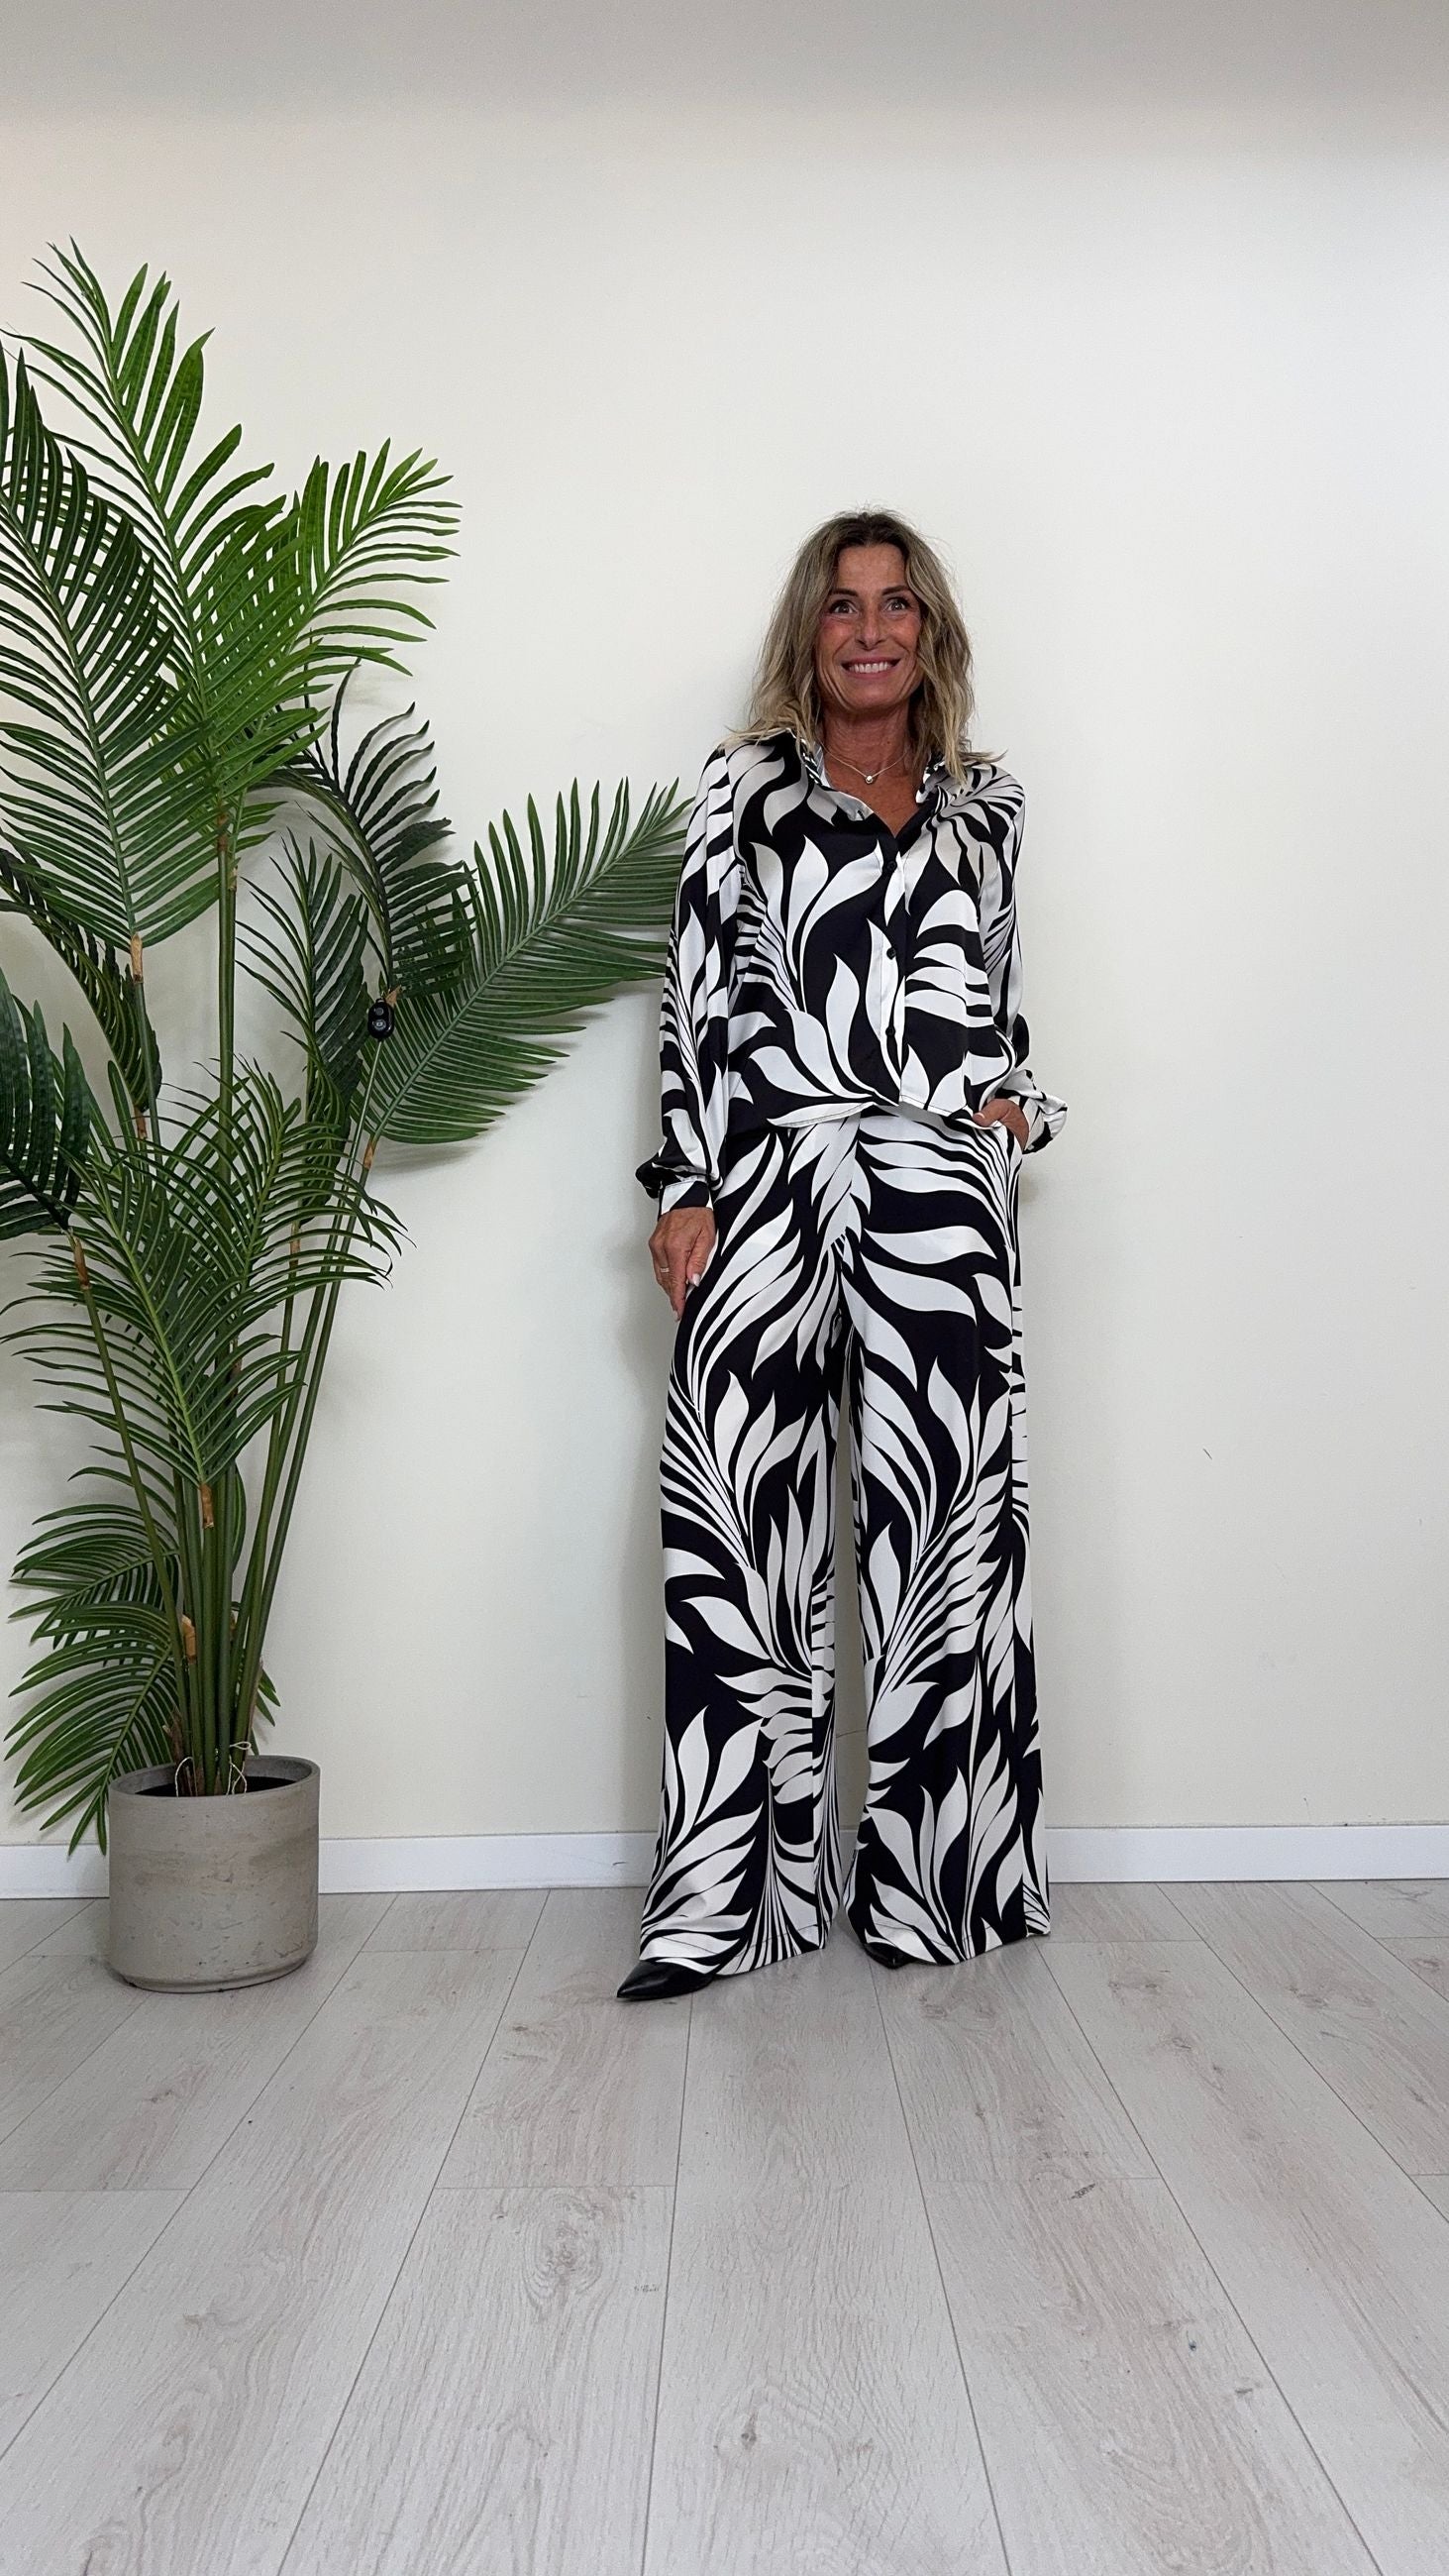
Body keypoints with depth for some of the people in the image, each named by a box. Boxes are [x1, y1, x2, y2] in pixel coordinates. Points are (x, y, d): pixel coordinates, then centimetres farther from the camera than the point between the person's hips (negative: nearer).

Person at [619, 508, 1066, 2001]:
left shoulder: (983, 802, 17)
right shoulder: (747, 784, 9)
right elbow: (696, 986, 4)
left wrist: (1019, 1107, 4)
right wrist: (685, 1188, -3)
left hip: (942, 1195, 2)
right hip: (770, 1183, -2)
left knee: (945, 1517, 1)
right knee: (749, 1523, -3)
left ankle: (930, 1877, 14)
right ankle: (731, 1888, 7)